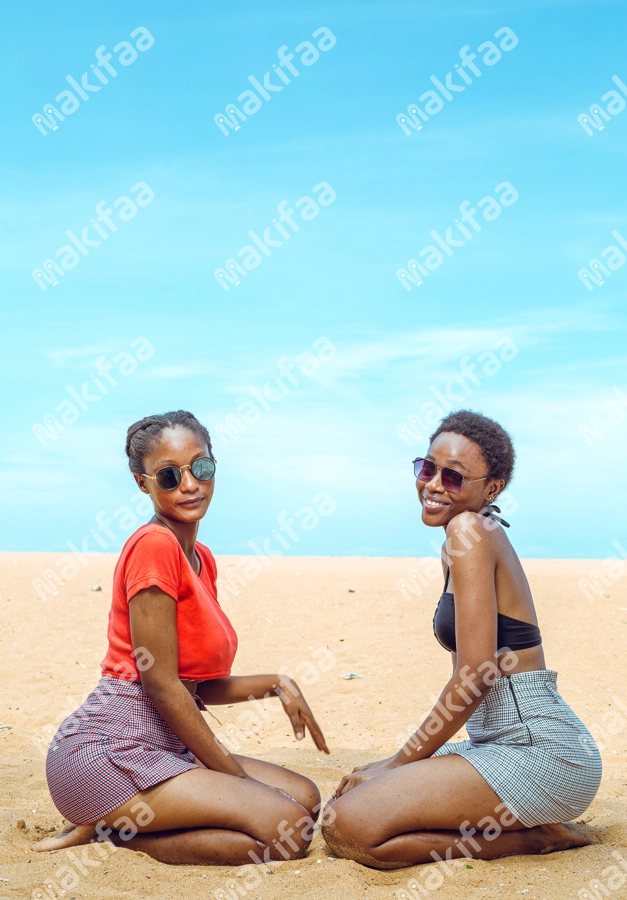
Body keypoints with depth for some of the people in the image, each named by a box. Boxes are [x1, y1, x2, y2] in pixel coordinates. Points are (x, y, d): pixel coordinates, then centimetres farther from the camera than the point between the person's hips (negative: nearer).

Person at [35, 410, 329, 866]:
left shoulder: (201, 558, 14)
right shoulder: (154, 545, -14)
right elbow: (160, 683, -16)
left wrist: (275, 684, 5)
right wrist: (238, 776, -10)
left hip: (168, 745, 9)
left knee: (306, 797, 6)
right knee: (288, 831, -16)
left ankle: (112, 821, 6)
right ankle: (107, 829, -4)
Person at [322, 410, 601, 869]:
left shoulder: (469, 530, -13)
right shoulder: (468, 542, 16)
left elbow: (476, 677, -18)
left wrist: (399, 762, -7)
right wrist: (404, 763, 15)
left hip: (540, 753, -10)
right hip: (506, 743, 10)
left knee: (347, 828, -18)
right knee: (356, 792, 11)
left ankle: (539, 837, -3)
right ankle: (531, 824, 11)